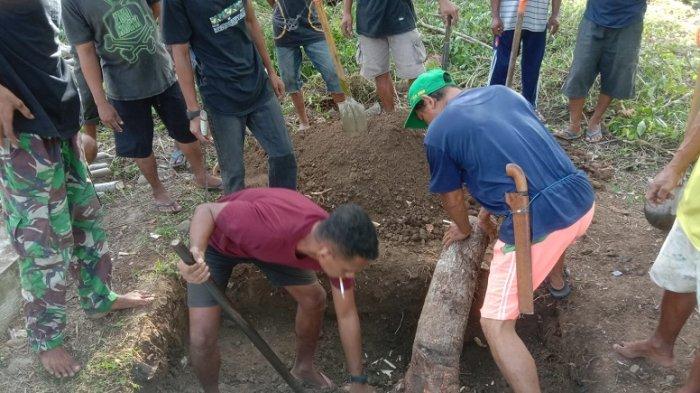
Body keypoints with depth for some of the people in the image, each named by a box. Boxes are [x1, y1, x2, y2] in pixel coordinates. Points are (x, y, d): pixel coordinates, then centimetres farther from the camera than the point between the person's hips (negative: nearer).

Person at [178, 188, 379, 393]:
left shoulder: (338, 245, -26)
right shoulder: (271, 228, -47)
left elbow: (347, 315, -12)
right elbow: (206, 210, -29)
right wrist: (197, 252, -50)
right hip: (217, 241, -4)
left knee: (314, 299, 8)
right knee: (202, 339, -12)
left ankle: (303, 367, 36)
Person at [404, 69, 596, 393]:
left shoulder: (438, 132, -1)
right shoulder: (503, 92, 17)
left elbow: (452, 198, 11)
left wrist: (464, 230, 32)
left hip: (536, 224, -8)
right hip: (581, 199, 8)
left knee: (496, 326, 5)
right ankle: (556, 282, 69)